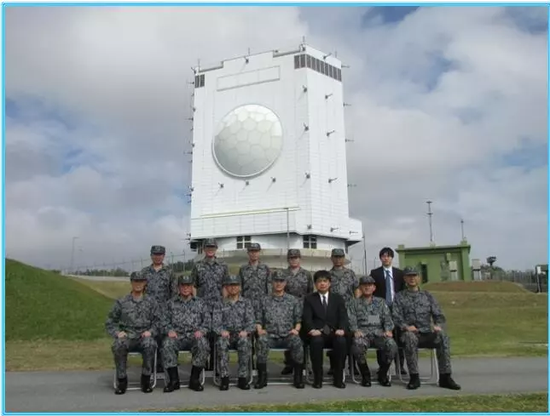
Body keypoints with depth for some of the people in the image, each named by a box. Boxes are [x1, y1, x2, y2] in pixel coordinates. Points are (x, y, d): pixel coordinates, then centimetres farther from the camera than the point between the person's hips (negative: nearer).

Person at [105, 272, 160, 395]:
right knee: (118, 346, -33)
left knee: (150, 345, -35)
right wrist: (117, 333, -5)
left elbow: (157, 321, 8)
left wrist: (150, 331, -10)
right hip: (126, 337, 1)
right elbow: (110, 322, 12)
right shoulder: (121, 302, 10)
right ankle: (121, 380, -15)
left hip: (144, 336, -1)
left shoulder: (151, 301, 10)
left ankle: (146, 379, -17)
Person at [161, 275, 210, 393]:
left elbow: (208, 320, 10)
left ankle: (194, 379, -16)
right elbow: (165, 321, 12)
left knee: (203, 345, -33)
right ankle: (174, 380, -17)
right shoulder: (172, 303, 19)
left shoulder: (200, 303, 18)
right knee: (167, 344, -32)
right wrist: (169, 330, -8)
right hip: (177, 336, 1)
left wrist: (201, 330, -9)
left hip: (195, 336, 0)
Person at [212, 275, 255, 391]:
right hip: (226, 334, 1)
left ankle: (243, 378, -26)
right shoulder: (220, 304, 14)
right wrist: (222, 331, -18)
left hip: (241, 334, 0)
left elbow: (251, 321, 4)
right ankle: (224, 378, -26)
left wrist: (246, 331, -17)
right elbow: (215, 322, 4)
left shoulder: (246, 303, 13)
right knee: (221, 342, -34)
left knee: (245, 342, -34)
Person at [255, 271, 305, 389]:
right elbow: (258, 319, 14)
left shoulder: (293, 300, 15)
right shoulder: (265, 301, 16)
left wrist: (296, 329, -5)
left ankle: (298, 377, -17)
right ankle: (262, 377, -21)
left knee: (297, 340, -33)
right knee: (262, 340, -33)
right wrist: (259, 330, -4)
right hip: (270, 336, 0)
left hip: (288, 336, 0)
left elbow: (299, 319, 13)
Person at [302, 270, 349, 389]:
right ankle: (318, 378, -21)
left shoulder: (338, 298, 17)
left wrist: (341, 329, -17)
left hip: (334, 334, 1)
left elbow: (343, 317, 5)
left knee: (341, 341, -32)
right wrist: (312, 330, -22)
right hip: (317, 334, -1)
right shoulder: (309, 299, 13)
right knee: (316, 341, -35)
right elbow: (307, 318, 0)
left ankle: (338, 378, -18)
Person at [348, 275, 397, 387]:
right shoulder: (355, 303, 15)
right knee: (358, 345, -36)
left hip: (378, 332, 2)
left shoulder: (380, 302, 20)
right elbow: (352, 320, 5)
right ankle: (365, 375, -11)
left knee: (392, 345, -30)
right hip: (362, 332, -1)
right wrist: (356, 331, -14)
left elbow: (387, 318, 11)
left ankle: (382, 374, -5)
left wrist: (388, 330, -8)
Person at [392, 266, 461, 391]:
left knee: (443, 337, -29)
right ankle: (414, 378, -28)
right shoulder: (399, 297, 13)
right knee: (410, 338, -37)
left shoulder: (427, 295, 19)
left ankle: (445, 377, -23)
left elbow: (439, 315, 13)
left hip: (428, 333, 2)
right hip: (410, 333, -2)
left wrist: (438, 325, -10)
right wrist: (405, 326, -20)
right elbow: (396, 317, 1)